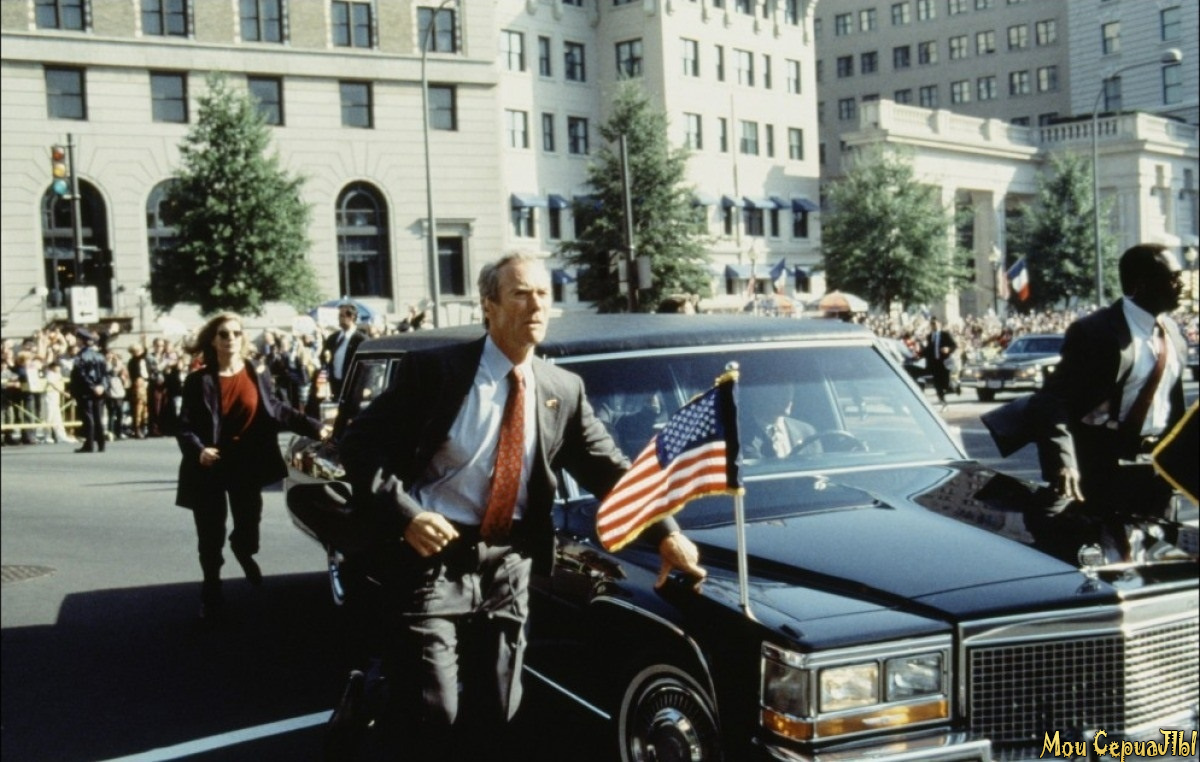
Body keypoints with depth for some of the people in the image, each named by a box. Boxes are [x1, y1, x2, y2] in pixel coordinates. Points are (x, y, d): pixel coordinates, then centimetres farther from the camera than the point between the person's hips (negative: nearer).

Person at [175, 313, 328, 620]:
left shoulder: (257, 376, -1)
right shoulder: (199, 382, -9)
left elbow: (275, 410, 8)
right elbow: (185, 426, -10)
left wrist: (314, 427, 4)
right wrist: (198, 451, -29)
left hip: (247, 463, 2)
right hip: (211, 466, -2)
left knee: (249, 526, 12)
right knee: (210, 537, 2)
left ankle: (243, 551, 48)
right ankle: (211, 590, 21)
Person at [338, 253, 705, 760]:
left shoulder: (563, 390, 4)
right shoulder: (434, 370, -8)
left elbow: (610, 470, 5)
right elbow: (361, 446, -6)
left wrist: (665, 534, -7)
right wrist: (406, 515, -20)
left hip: (508, 569, 4)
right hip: (434, 558, -4)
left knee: (494, 718, 12)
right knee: (432, 719, 1)